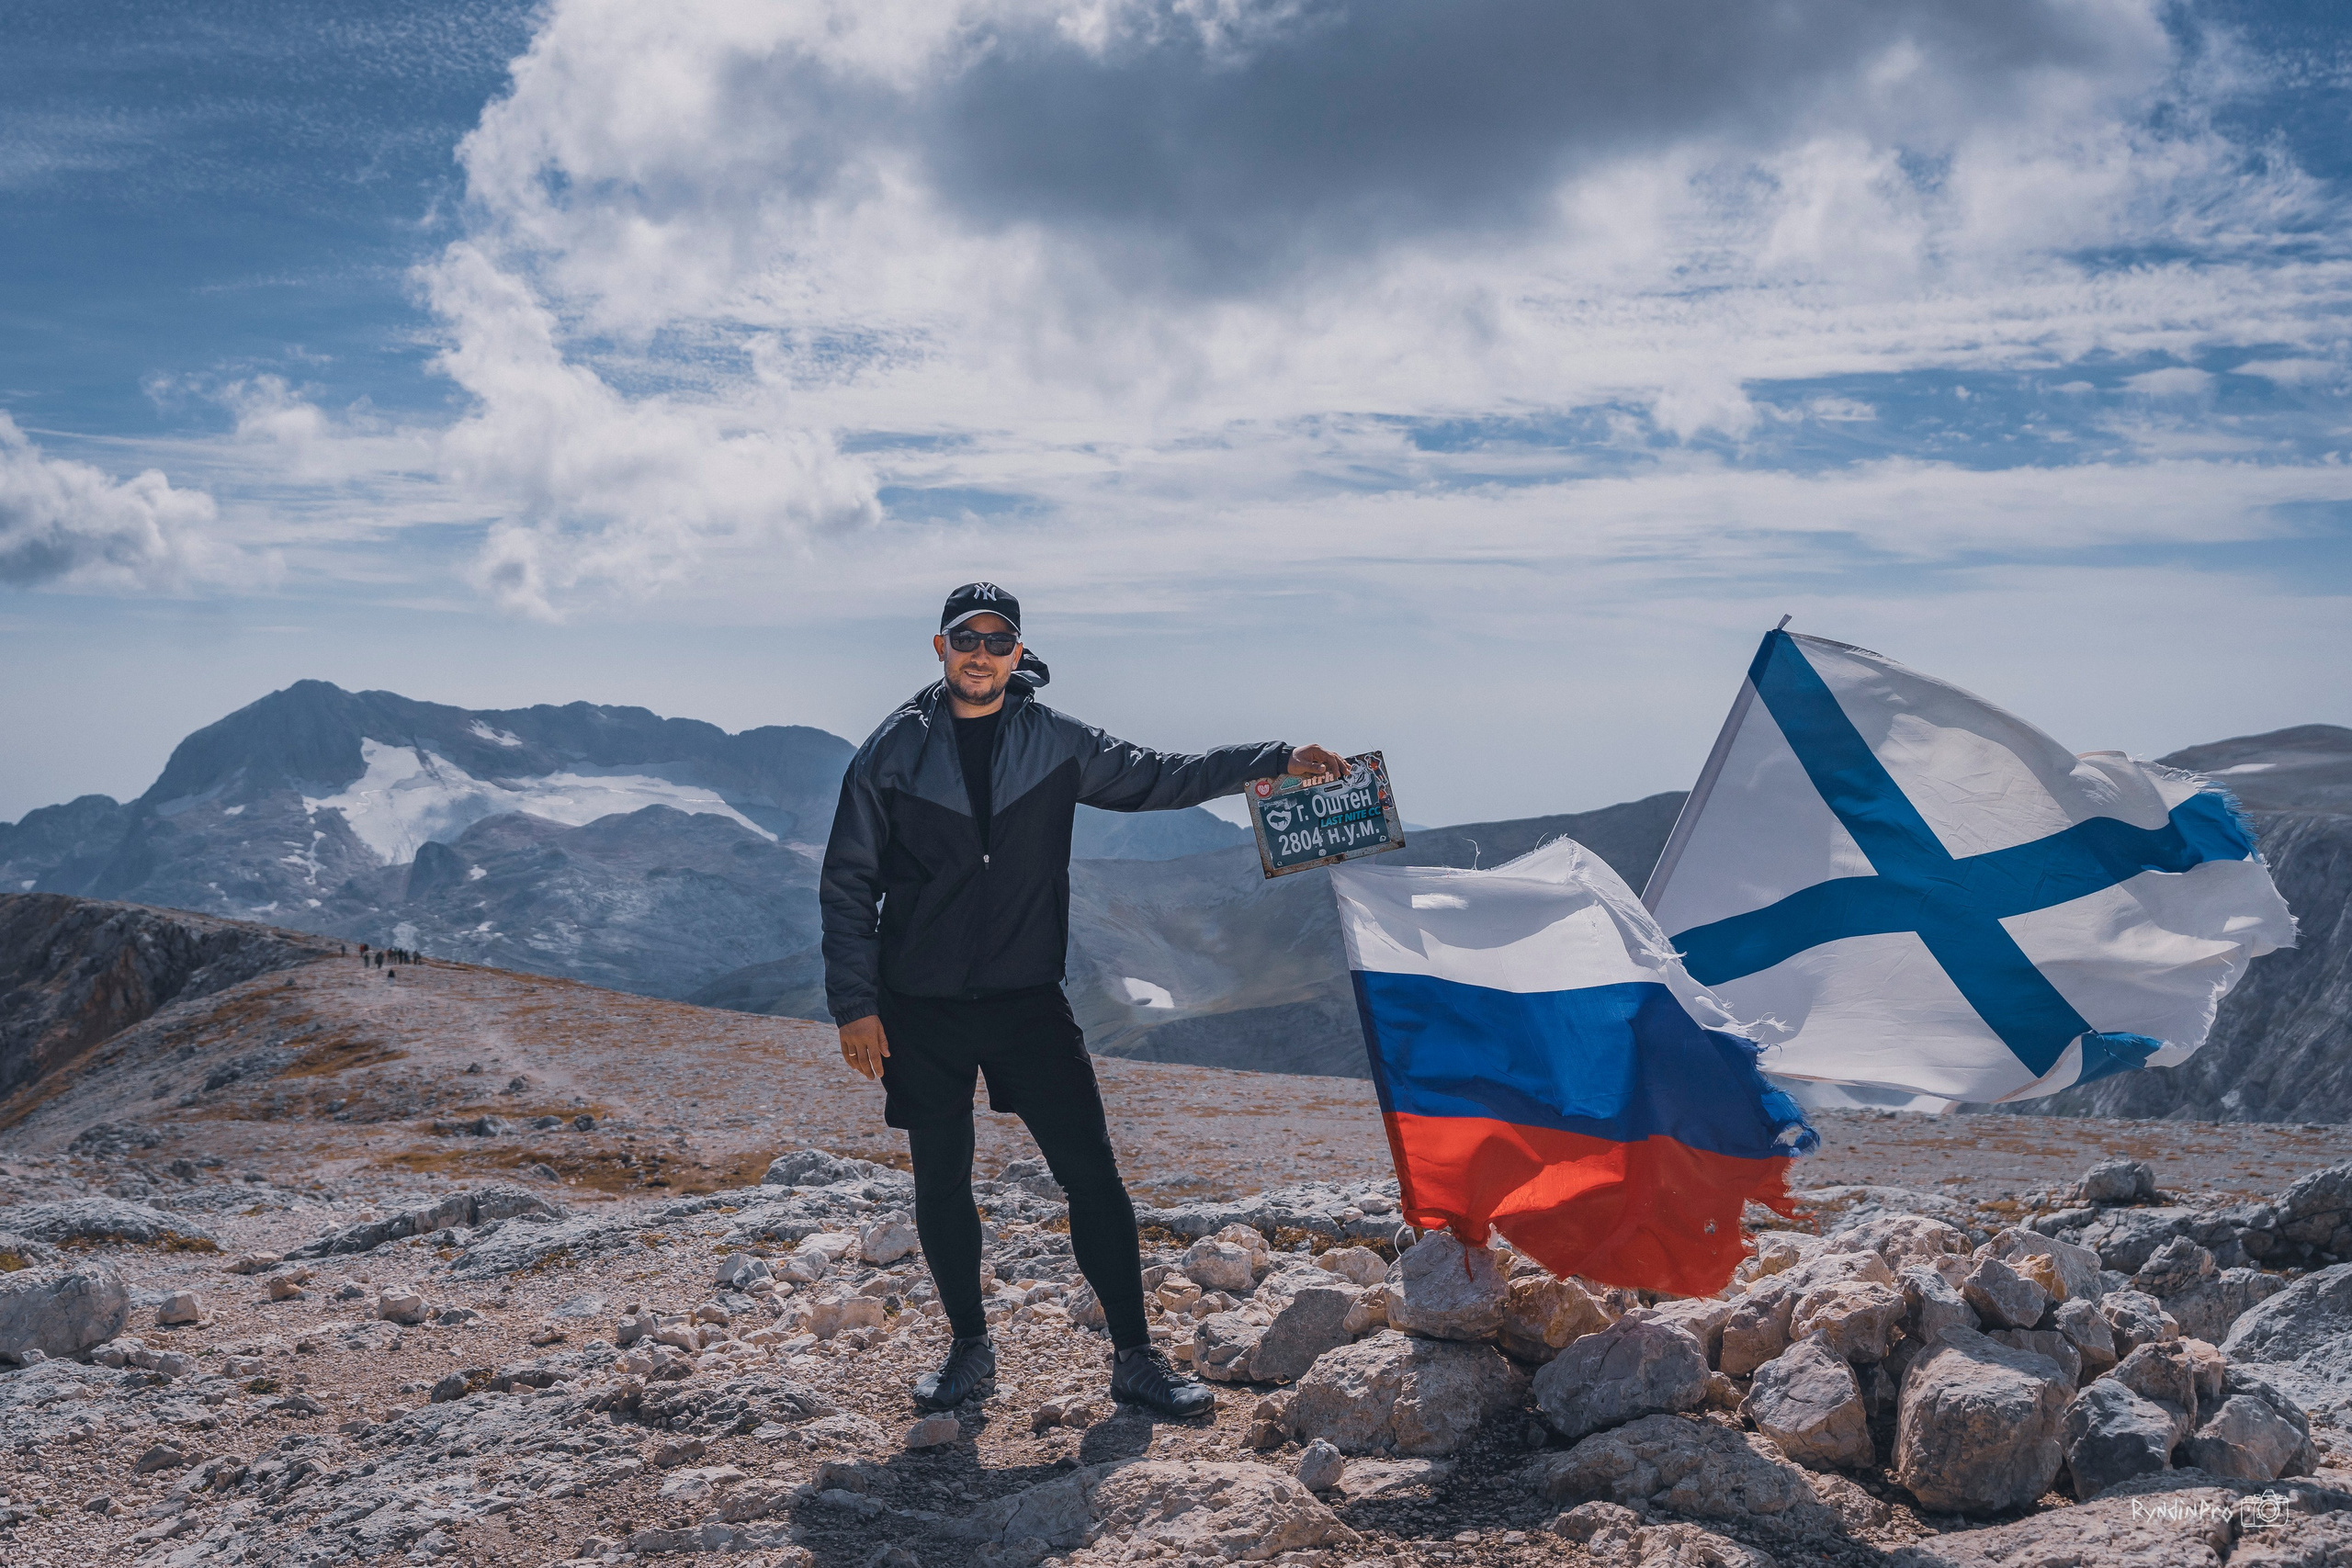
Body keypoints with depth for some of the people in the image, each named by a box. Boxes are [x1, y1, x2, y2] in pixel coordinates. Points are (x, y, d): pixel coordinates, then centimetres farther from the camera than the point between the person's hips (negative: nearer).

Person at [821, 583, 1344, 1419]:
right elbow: (848, 884, 1)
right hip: (922, 1011, 0)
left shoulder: (1056, 743, 3)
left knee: (1093, 1175, -4)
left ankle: (1135, 1357, 7)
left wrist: (1277, 760, 3)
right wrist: (856, 1004, -5)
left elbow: (1158, 778, 11)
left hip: (1029, 1002, 1)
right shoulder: (892, 751, -1)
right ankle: (970, 1348, 26)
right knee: (941, 1185, 8)